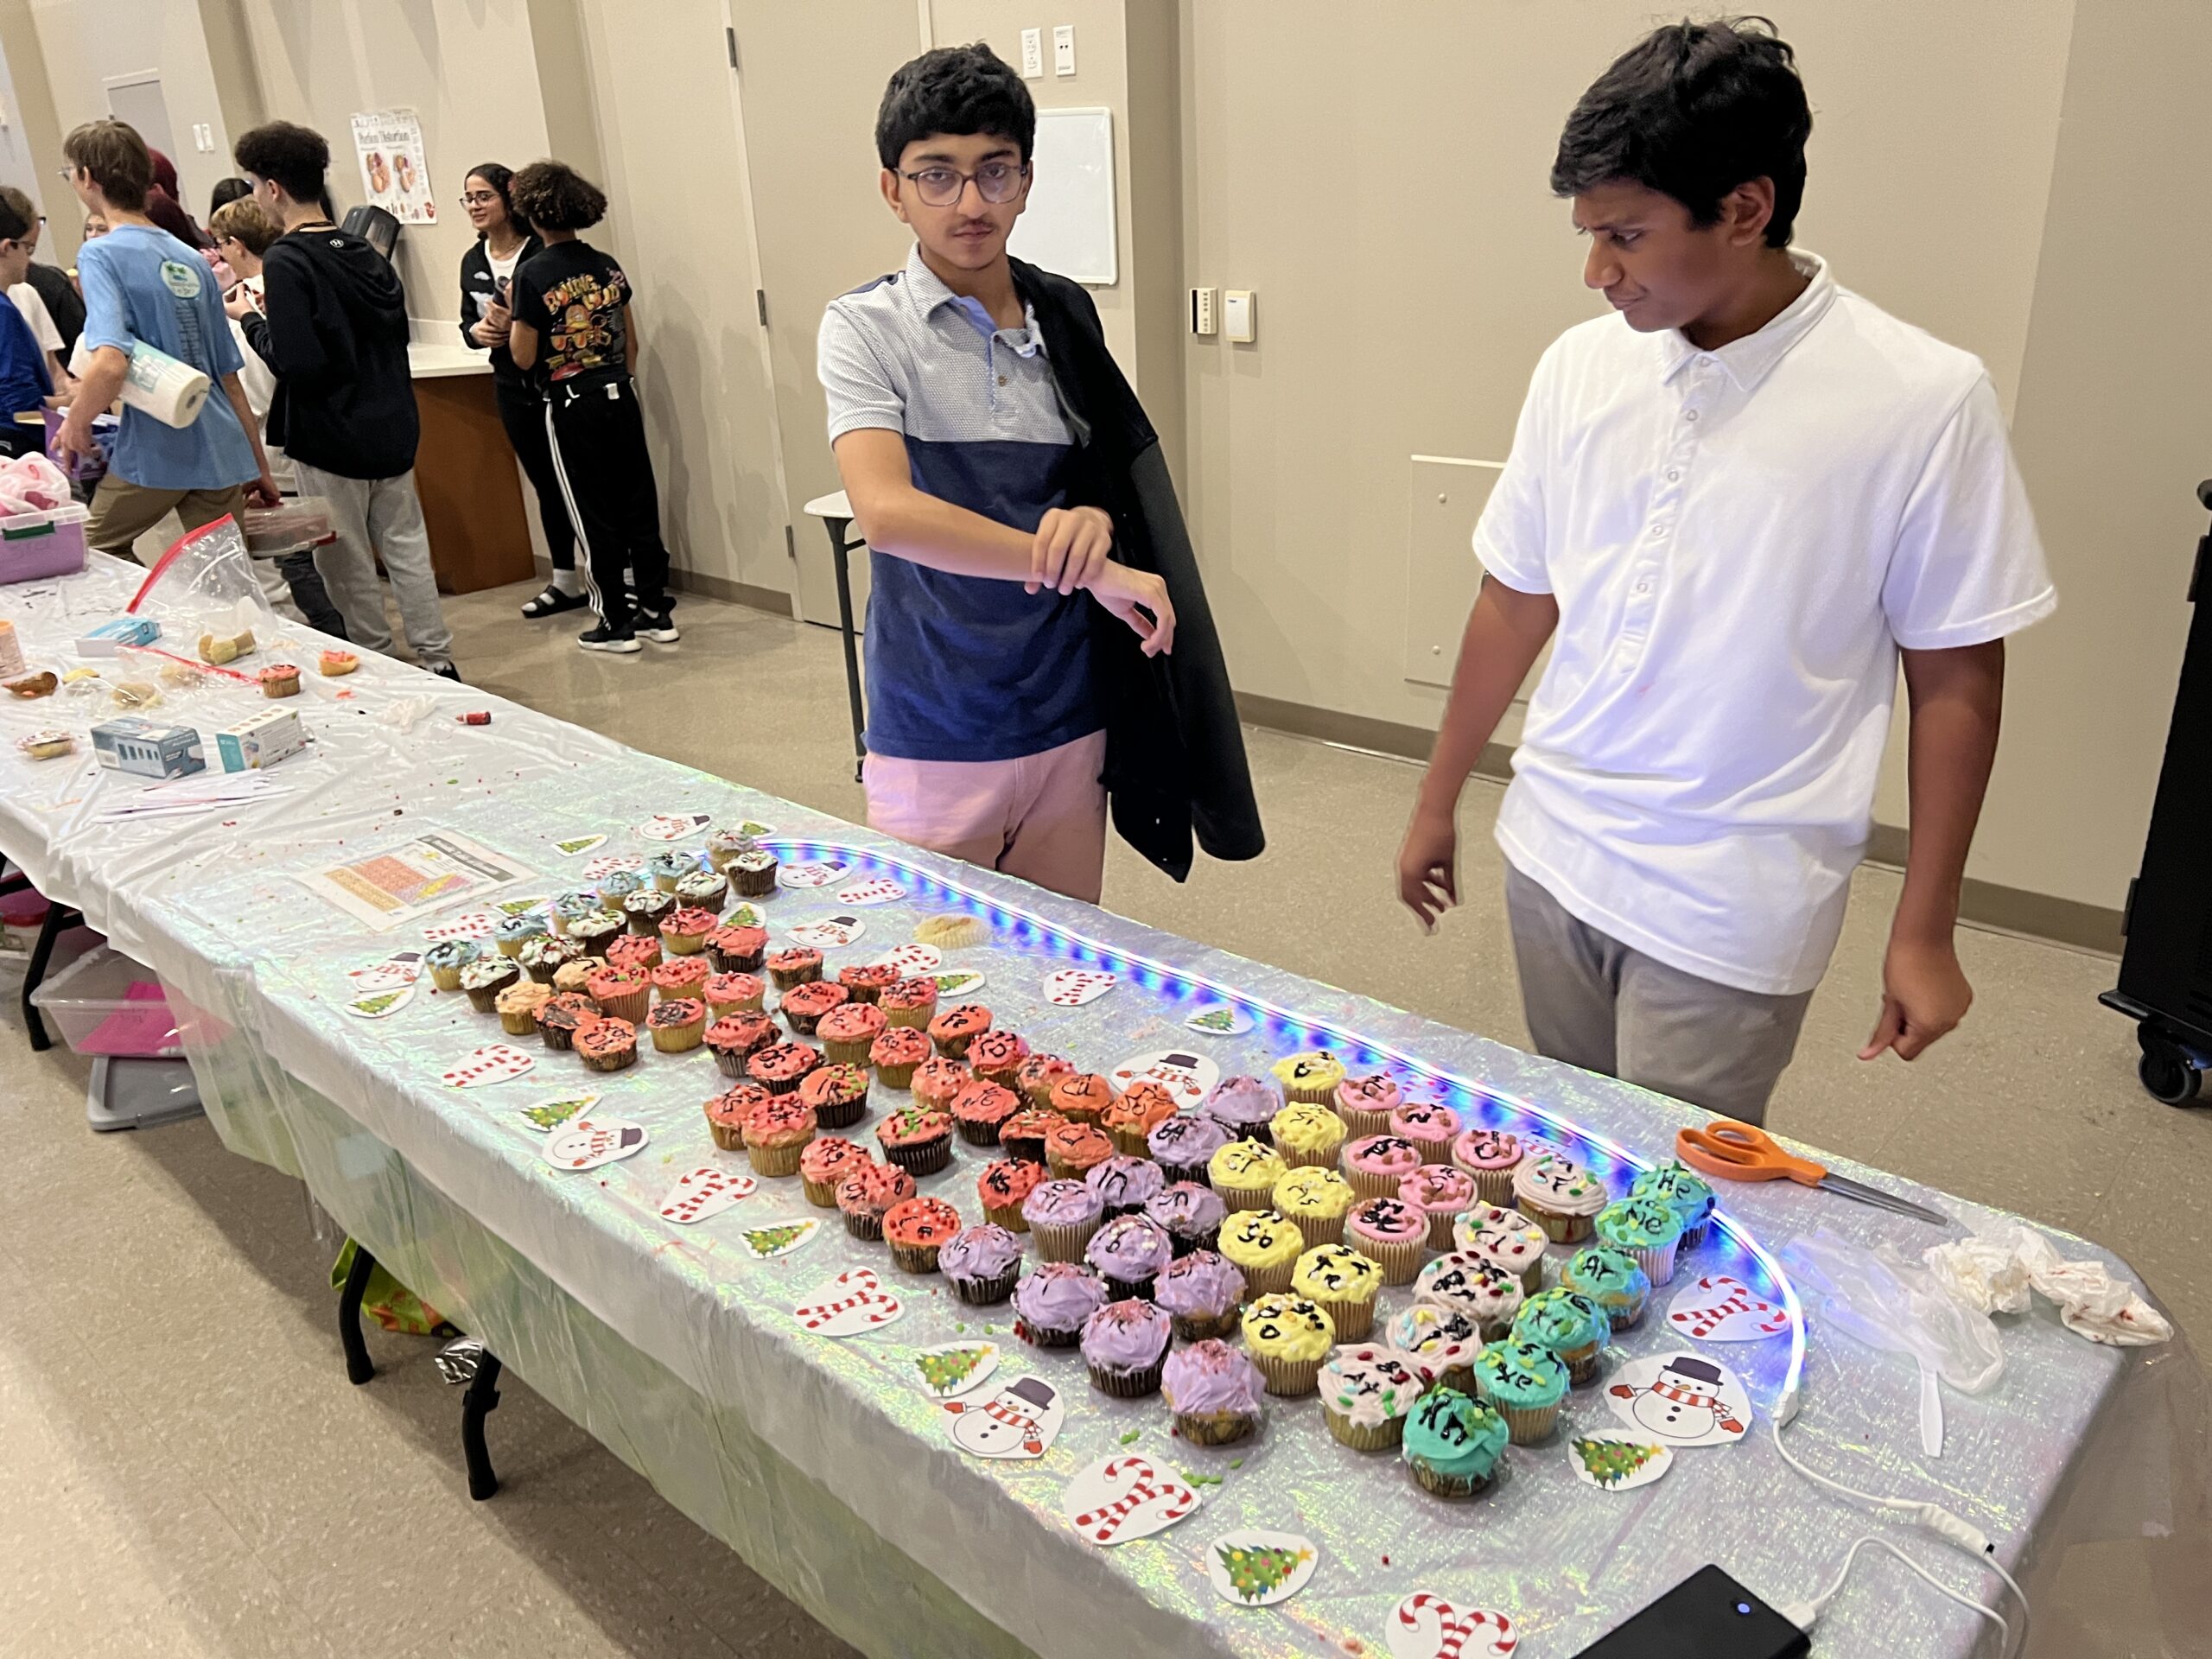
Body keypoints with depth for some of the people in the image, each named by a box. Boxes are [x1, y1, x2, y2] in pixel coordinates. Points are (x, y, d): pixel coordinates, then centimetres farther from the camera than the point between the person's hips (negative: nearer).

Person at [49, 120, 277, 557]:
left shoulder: (101, 255, -8)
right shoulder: (191, 259, 12)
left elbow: (110, 362, -24)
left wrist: (75, 424, -6)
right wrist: (259, 467, 20)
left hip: (153, 454, -6)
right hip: (222, 451, 6)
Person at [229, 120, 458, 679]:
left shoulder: (284, 261, -15)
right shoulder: (365, 252, 6)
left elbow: (296, 363, -23)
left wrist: (252, 319, -5)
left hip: (330, 438, -6)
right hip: (392, 428, 7)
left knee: (349, 563, 5)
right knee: (406, 547, 11)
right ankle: (437, 660, 15)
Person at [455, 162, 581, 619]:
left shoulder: (541, 252, -11)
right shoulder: (473, 262, 9)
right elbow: (468, 323, 16)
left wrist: (516, 322, -24)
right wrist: (476, 331, -6)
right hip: (512, 388, 6)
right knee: (546, 486, 14)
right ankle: (565, 581, 23)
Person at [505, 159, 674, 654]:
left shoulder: (532, 274, -11)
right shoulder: (606, 265, 4)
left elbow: (524, 358, -11)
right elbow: (631, 340, 10)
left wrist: (512, 318, 6)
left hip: (572, 408, -5)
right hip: (620, 396, 5)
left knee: (594, 516, 4)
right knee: (639, 505, 9)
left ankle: (616, 622, 9)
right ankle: (656, 611, 15)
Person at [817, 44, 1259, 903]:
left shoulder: (1066, 314, 6)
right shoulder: (866, 327, -8)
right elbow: (886, 511, -24)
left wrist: (1095, 520, -9)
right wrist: (1087, 569, -25)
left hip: (1070, 719, 4)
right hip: (936, 733, -4)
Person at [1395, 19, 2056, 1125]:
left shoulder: (1921, 402, -13)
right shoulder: (1579, 367, -2)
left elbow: (1955, 679, -6)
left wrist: (1924, 931, -4)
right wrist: (1437, 802, 13)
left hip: (1732, 908, -4)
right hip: (1551, 854, 4)